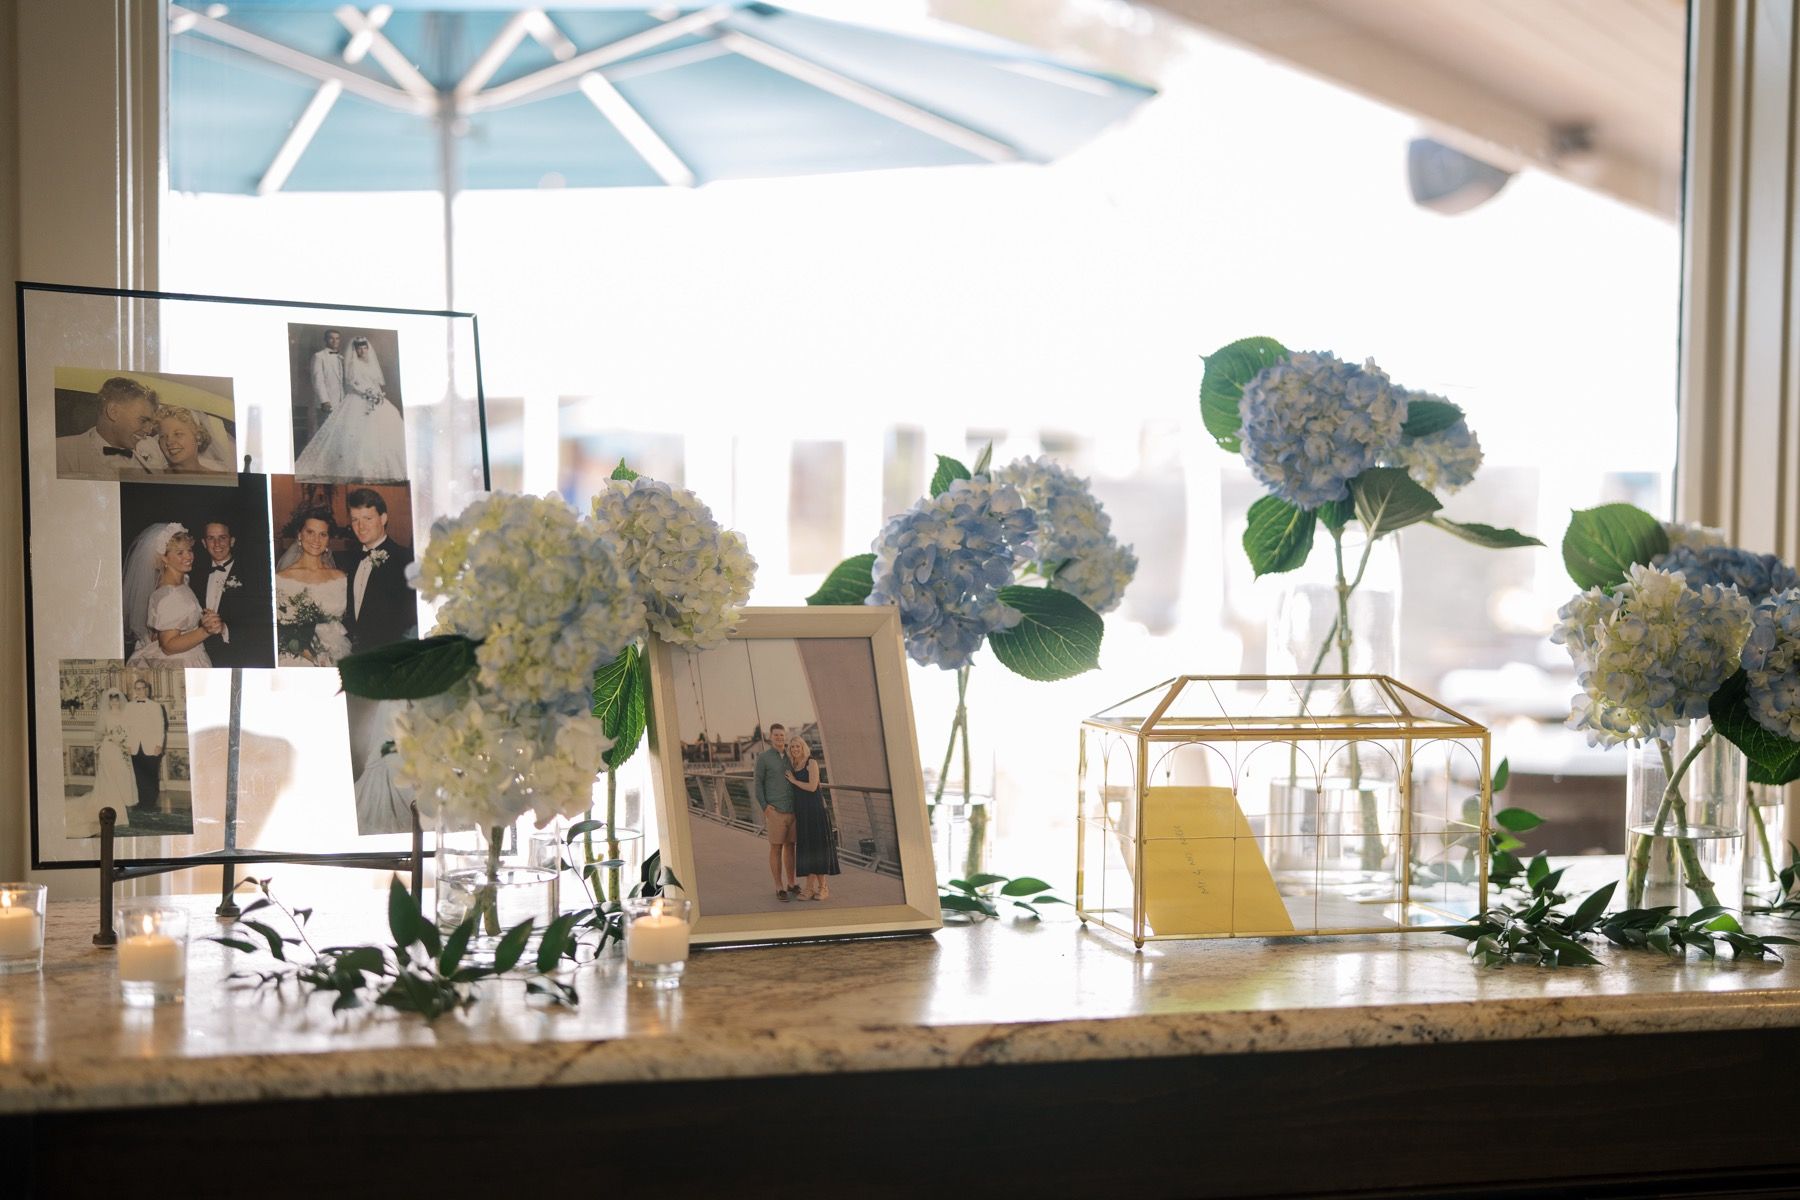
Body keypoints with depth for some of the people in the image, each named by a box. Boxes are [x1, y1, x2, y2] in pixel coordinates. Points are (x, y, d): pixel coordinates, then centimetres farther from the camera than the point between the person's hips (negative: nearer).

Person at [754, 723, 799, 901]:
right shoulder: (763, 758, -4)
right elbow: (758, 783, -3)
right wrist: (764, 807, -12)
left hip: (793, 810, 5)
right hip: (775, 811, -5)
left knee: (790, 846, 11)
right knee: (776, 848, -1)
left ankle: (791, 884, 22)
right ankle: (779, 888, 6)